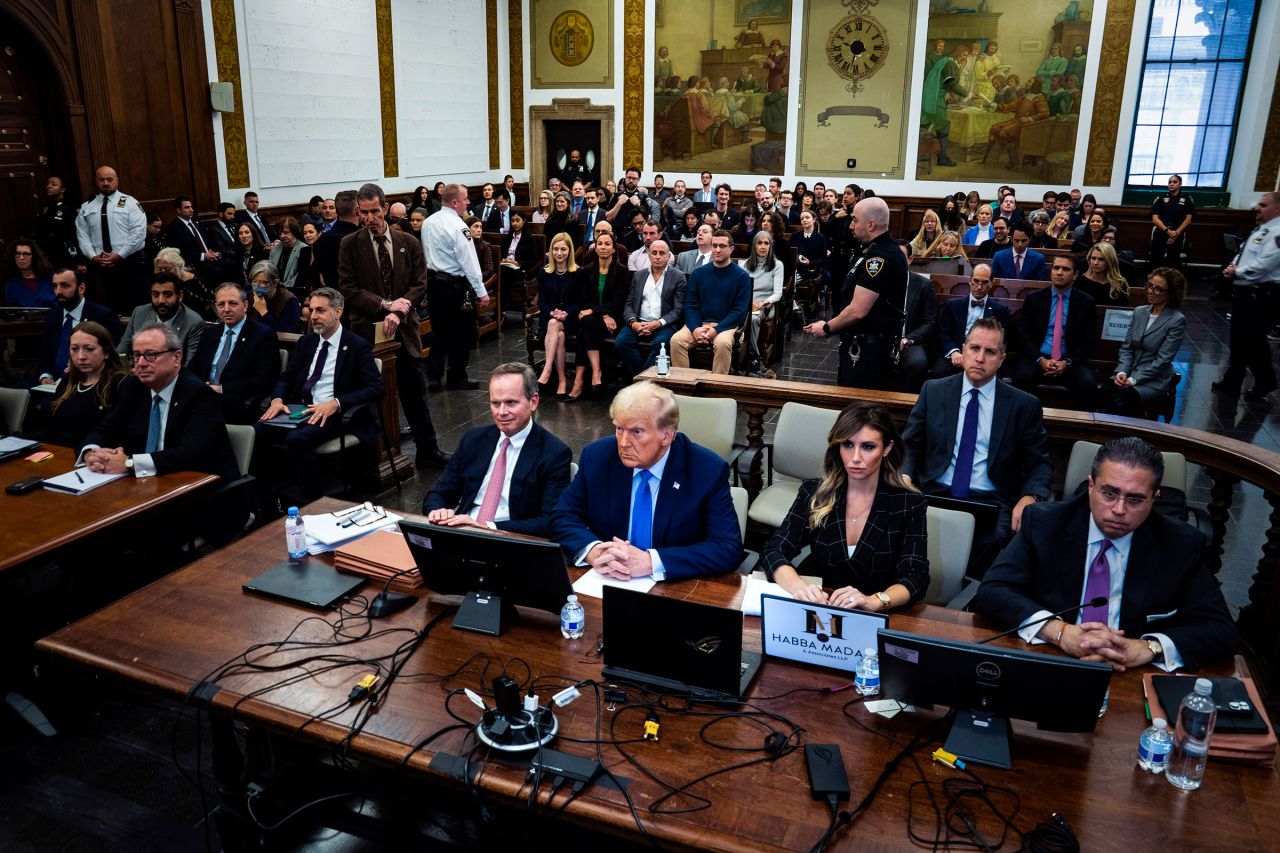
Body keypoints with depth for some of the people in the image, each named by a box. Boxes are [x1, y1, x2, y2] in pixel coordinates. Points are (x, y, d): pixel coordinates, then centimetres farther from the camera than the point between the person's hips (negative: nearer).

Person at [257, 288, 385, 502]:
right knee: (257, 433, -19)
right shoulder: (306, 342, 16)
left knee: (297, 438, -34)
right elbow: (286, 377, 20)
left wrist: (336, 403, -24)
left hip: (334, 414, -6)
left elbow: (376, 389, -12)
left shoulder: (357, 346, -3)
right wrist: (277, 400, -4)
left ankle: (310, 503, -22)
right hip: (301, 410, 6)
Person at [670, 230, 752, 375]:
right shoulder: (698, 273, 12)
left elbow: (740, 310, -4)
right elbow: (690, 304, 8)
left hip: (726, 325, -3)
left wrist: (716, 330, -17)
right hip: (699, 323, 3)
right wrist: (695, 328, -12)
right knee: (676, 340, -26)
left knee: (722, 344, -36)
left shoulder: (742, 276, 2)